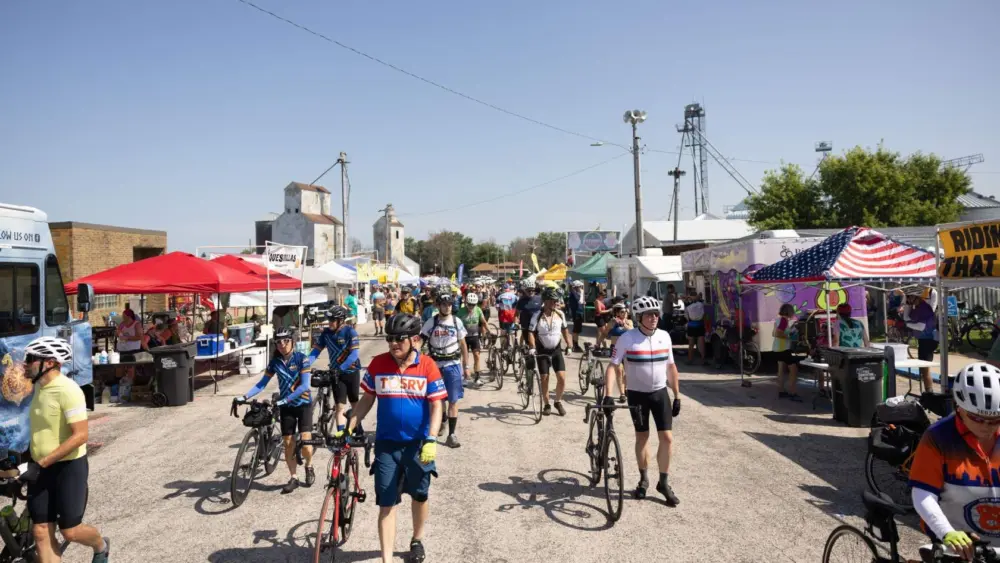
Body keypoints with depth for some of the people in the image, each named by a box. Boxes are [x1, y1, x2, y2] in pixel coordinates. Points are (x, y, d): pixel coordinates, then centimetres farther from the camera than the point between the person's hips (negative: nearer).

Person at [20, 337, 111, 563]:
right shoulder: (40, 387, 5)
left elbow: (81, 435, -25)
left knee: (70, 531, 2)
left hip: (68, 467, -8)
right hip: (41, 468, 8)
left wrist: (42, 463, -25)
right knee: (41, 532, 6)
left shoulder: (67, 390, -21)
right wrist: (35, 463, 22)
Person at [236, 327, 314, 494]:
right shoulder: (275, 362, -2)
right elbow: (262, 383, -1)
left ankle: (309, 467, 17)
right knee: (288, 443, 3)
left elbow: (304, 385, -21)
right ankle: (293, 478, 18)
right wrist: (245, 397, -16)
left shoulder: (301, 358, -15)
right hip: (286, 406, 4)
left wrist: (284, 400, -30)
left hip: (303, 404, -4)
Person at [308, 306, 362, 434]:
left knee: (355, 403, 14)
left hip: (351, 372, -2)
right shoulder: (326, 333, -3)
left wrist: (340, 368, -33)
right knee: (340, 406, -3)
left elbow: (354, 354, -22)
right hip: (336, 373, 2)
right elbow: (316, 350, -4)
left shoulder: (350, 332, -16)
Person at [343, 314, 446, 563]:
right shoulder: (378, 364, -5)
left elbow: (436, 406, -9)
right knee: (386, 503, 0)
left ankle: (417, 540, 44)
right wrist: (348, 428, -2)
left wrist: (431, 440, -20)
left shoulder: (427, 366, -11)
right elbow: (367, 400, 5)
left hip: (418, 443, 0)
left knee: (419, 496, 18)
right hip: (386, 443, 1)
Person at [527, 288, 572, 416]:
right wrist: (532, 347, -27)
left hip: (556, 349, 2)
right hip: (542, 351, -2)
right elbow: (531, 333, -14)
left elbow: (565, 330, 9)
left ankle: (558, 402, 16)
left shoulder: (560, 314, -3)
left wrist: (569, 345, 4)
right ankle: (546, 405, 18)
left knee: (562, 378, -6)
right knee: (544, 379, 1)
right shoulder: (537, 316, -13)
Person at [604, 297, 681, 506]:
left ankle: (663, 482, 14)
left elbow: (671, 367, 6)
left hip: (660, 393, 3)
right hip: (637, 394, -2)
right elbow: (612, 366, -15)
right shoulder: (627, 338, -14)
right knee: (642, 436, 10)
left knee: (667, 437, -2)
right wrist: (609, 394, -26)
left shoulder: (664, 336, -2)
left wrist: (677, 396, 7)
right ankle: (643, 478, 29)